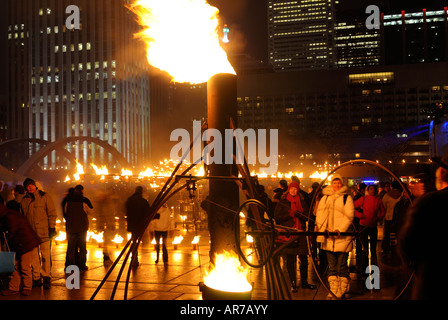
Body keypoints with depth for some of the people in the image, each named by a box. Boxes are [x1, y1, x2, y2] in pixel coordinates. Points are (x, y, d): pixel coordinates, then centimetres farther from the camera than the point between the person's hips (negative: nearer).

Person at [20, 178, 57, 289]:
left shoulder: (44, 196, 3)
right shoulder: (24, 200, 13)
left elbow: (52, 213, 1)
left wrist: (52, 227, -6)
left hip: (44, 231, -3)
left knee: (45, 255, -4)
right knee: (33, 256, 5)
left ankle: (46, 277, 3)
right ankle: (36, 278, 13)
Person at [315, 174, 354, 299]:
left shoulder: (347, 198, 2)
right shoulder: (325, 198, 13)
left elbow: (349, 216, -6)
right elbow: (319, 214, 8)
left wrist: (340, 230, -17)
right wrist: (322, 228, -7)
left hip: (342, 237, -4)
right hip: (328, 237, 4)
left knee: (342, 267, -1)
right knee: (332, 266, 8)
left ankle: (342, 292, 8)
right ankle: (333, 291, 15)